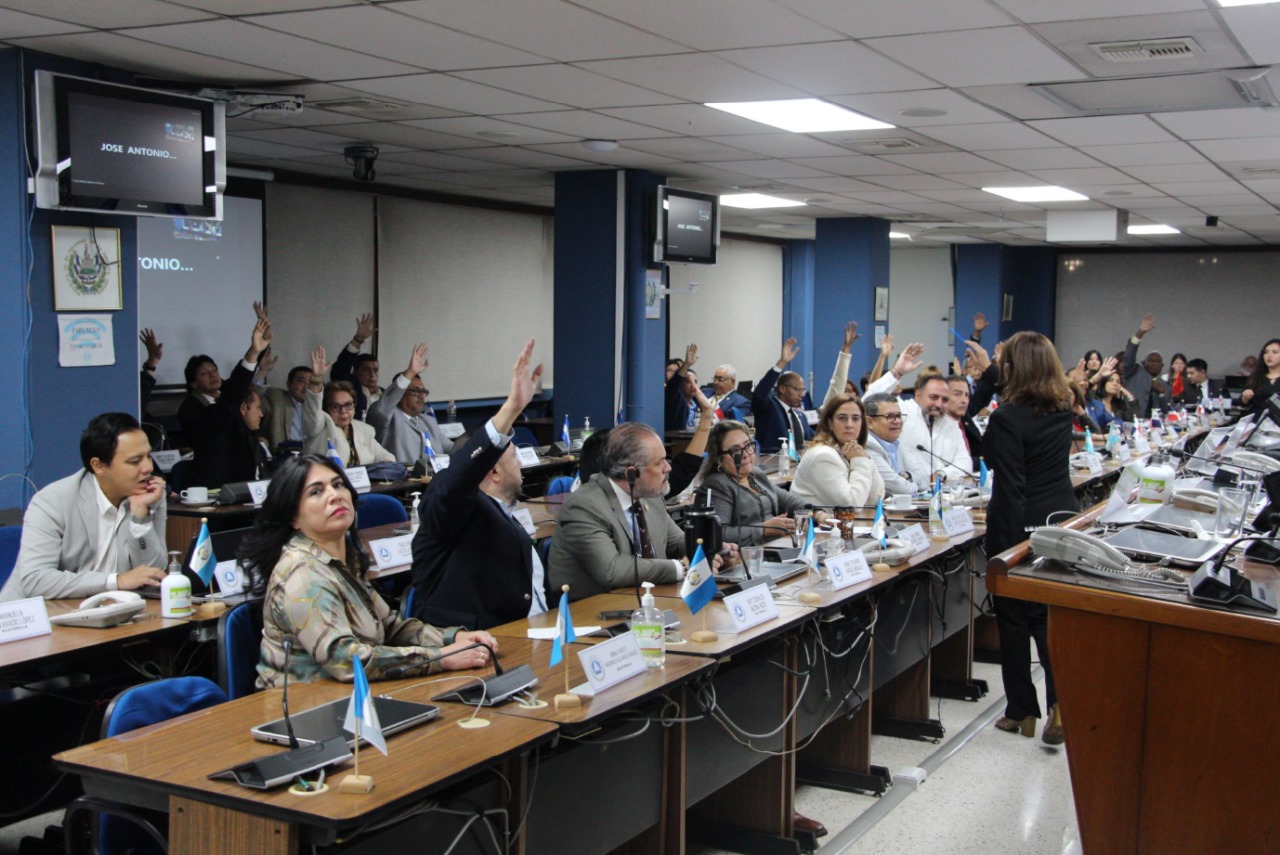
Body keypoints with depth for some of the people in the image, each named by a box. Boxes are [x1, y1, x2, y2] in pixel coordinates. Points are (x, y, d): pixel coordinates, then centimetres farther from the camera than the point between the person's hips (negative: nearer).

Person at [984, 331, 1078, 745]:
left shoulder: (1008, 417, -17)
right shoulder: (1062, 408, 3)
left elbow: (1010, 486, -19)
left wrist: (1006, 547, -14)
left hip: (1021, 525, -6)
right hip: (1063, 519, 6)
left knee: (1013, 617, 7)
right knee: (1050, 614, 14)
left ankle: (1022, 711, 16)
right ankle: (1060, 700, -2)